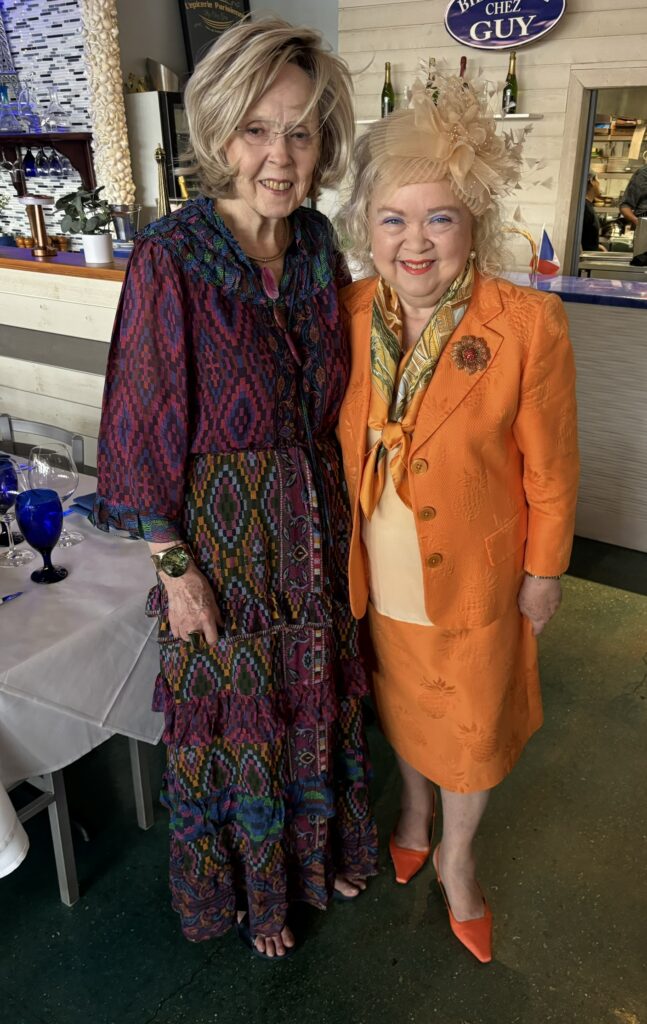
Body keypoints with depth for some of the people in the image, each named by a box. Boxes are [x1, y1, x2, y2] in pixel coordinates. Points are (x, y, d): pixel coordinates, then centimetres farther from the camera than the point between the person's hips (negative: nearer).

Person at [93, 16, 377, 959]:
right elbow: (149, 429, -14)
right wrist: (174, 568, -12)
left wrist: (339, 511, 10)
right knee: (234, 711, 15)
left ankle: (319, 846, 52)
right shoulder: (170, 259, -18)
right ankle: (247, 888, 44)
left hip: (315, 527, 5)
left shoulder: (319, 246, -1)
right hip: (221, 534, -5)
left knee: (316, 694, 22)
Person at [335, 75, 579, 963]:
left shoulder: (528, 325, -20)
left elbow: (550, 469, -11)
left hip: (475, 577, -3)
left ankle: (456, 857, 47)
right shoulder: (349, 315, -8)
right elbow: (337, 442, 4)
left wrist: (543, 572, -4)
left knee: (470, 725, 18)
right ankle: (413, 812, 56)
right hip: (378, 574, 3)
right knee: (401, 705, 25)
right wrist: (340, 544, 7)